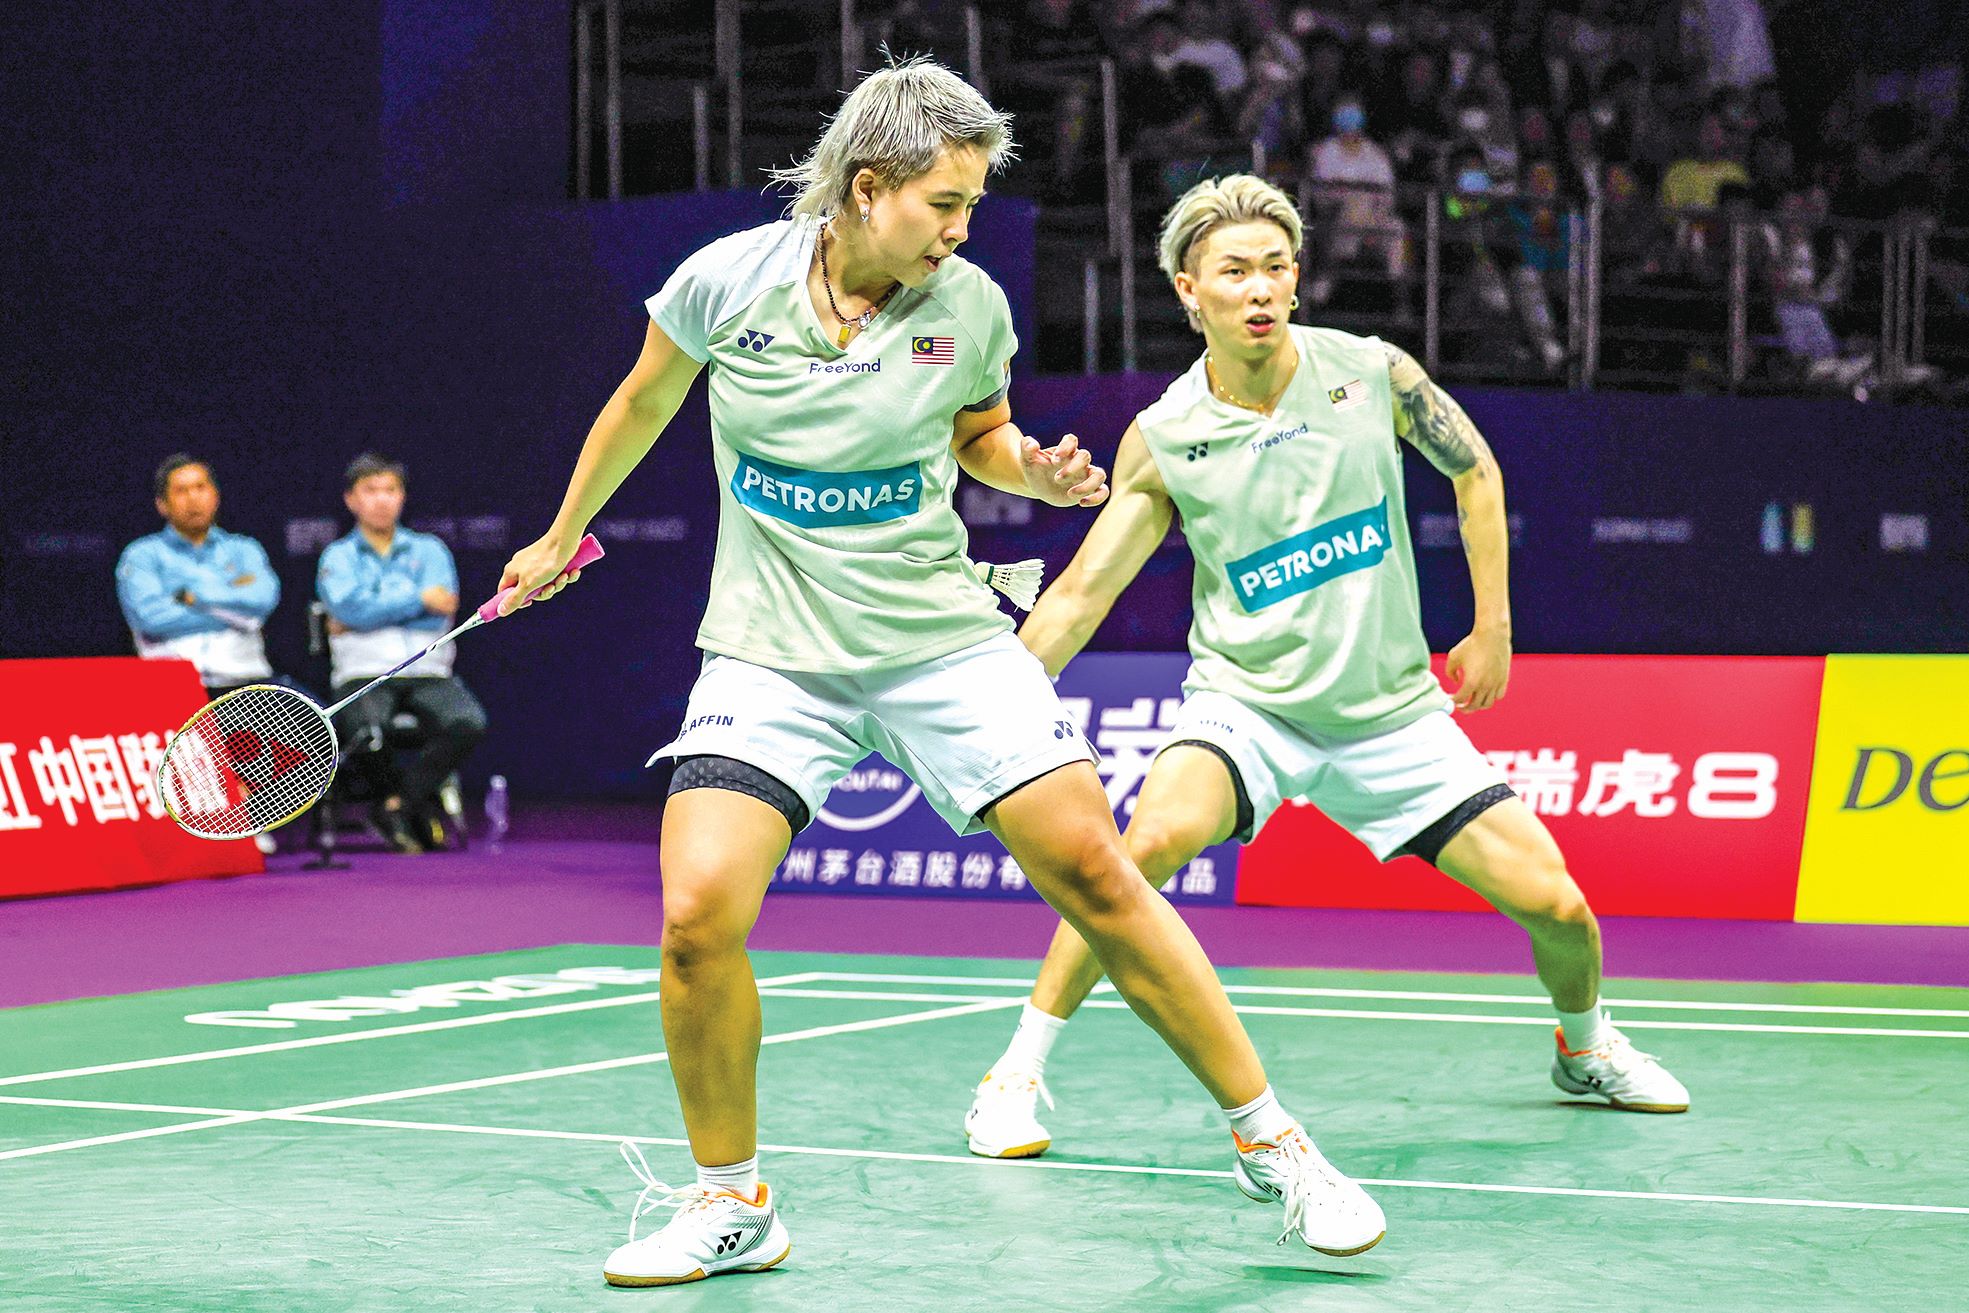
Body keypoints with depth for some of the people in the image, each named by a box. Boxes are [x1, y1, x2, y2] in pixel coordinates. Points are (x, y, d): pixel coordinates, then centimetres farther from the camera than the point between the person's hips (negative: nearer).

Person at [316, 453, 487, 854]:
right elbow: (350, 607, -7)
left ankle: (394, 804, -16)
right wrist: (420, 600, -4)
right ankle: (419, 805, -7)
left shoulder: (430, 550, 18)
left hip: (428, 671, 2)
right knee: (366, 730, -36)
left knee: (468, 723, -31)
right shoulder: (338, 557, 14)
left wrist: (372, 613, -2)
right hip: (364, 672, -2)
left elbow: (441, 612, 0)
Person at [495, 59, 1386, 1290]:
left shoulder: (971, 308, -6)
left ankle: (1267, 1141, 7)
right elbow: (641, 410, 11)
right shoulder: (727, 280, -9)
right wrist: (562, 537, 22)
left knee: (1097, 873, -8)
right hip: (770, 654, 0)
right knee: (699, 917, -17)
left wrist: (1038, 470, -7)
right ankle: (730, 1205, 5)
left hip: (943, 638, 1)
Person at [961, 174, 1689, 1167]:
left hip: (1391, 712, 2)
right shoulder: (1164, 441, -12)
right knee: (1155, 836, -34)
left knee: (1556, 907, -2)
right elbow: (1081, 595, -9)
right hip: (1245, 704, -2)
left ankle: (1585, 1048, 34)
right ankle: (1017, 1075, -20)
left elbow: (1474, 470, 9)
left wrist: (1492, 627, 8)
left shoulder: (1370, 373, -8)